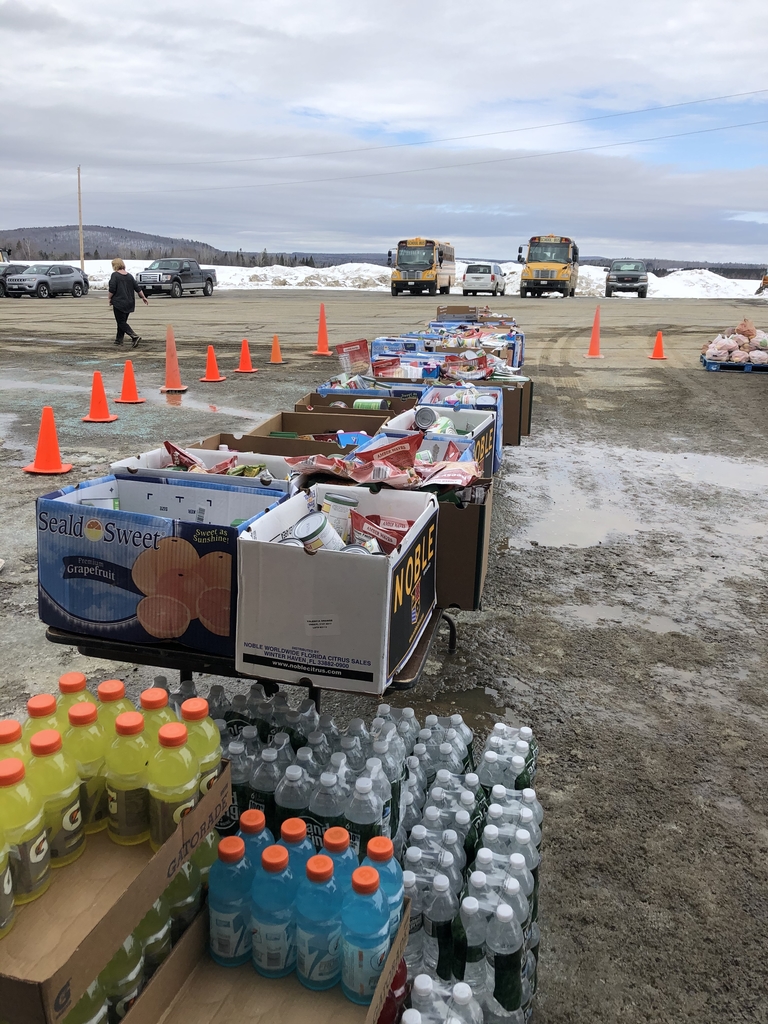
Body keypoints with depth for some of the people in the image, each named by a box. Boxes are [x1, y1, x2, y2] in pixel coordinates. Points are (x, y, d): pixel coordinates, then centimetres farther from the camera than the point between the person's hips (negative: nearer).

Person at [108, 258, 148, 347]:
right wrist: (143, 297, 18)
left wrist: (110, 298, -2)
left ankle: (135, 337, -23)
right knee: (122, 321, 17)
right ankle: (119, 340, 22)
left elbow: (112, 289, -16)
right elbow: (137, 288, 10)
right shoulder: (130, 276, 9)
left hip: (119, 303, -7)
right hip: (129, 303, 7)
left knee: (121, 322, -5)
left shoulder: (115, 275, -10)